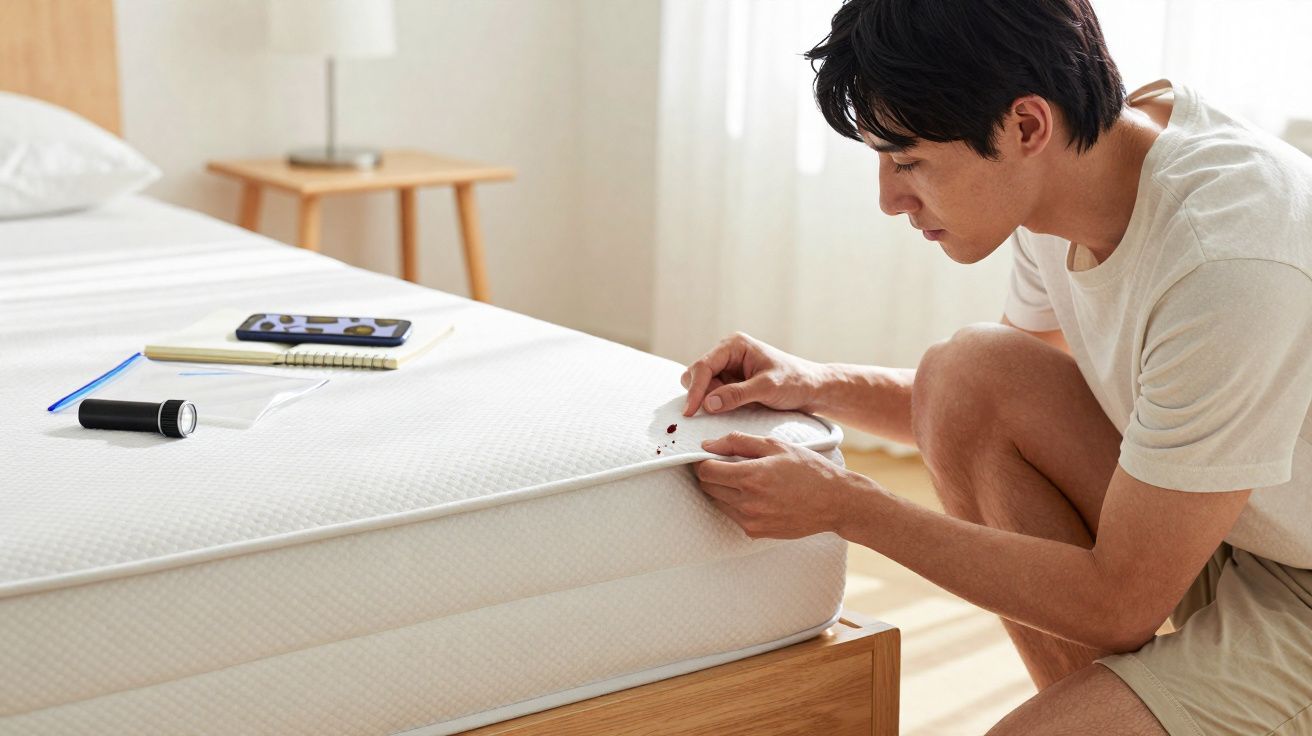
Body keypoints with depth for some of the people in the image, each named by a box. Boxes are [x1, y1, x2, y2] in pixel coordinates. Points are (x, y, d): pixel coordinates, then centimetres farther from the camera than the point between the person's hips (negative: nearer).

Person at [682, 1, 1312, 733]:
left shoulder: (1228, 263, -31)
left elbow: (1121, 604, -23)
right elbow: (980, 411, 14)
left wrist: (848, 506, -19)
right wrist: (821, 385, -4)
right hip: (1227, 544, 8)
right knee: (966, 376, -8)